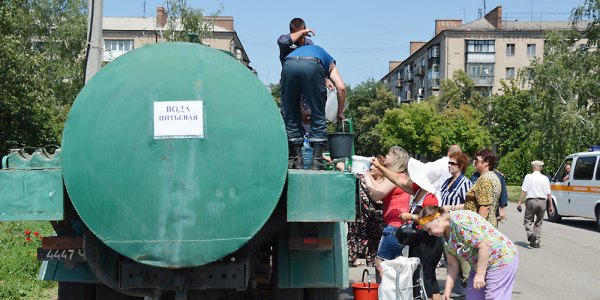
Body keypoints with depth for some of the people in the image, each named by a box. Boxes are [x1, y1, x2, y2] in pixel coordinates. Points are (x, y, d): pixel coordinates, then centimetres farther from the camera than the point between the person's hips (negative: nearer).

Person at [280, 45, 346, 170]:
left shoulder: (298, 50, 44)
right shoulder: (329, 61, 35)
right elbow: (341, 87, 19)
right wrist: (340, 113, 31)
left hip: (288, 65, 3)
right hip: (312, 66, -2)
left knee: (290, 116, 15)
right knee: (318, 116, 11)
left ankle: (296, 160, 13)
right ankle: (317, 160, 6)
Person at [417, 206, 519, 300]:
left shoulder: (460, 220, -26)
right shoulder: (446, 235, 4)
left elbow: (484, 245, -28)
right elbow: (452, 265, 9)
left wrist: (480, 275, -23)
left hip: (501, 259, -9)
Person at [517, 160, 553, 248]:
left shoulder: (528, 177, -1)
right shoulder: (545, 178, 4)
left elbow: (524, 191, -7)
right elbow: (549, 194, 3)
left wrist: (519, 203, -5)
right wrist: (550, 206, 11)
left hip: (531, 201, -2)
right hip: (542, 202, 2)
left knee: (528, 220, 9)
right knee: (538, 223, 14)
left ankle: (531, 234, -18)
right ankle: (536, 242, 12)